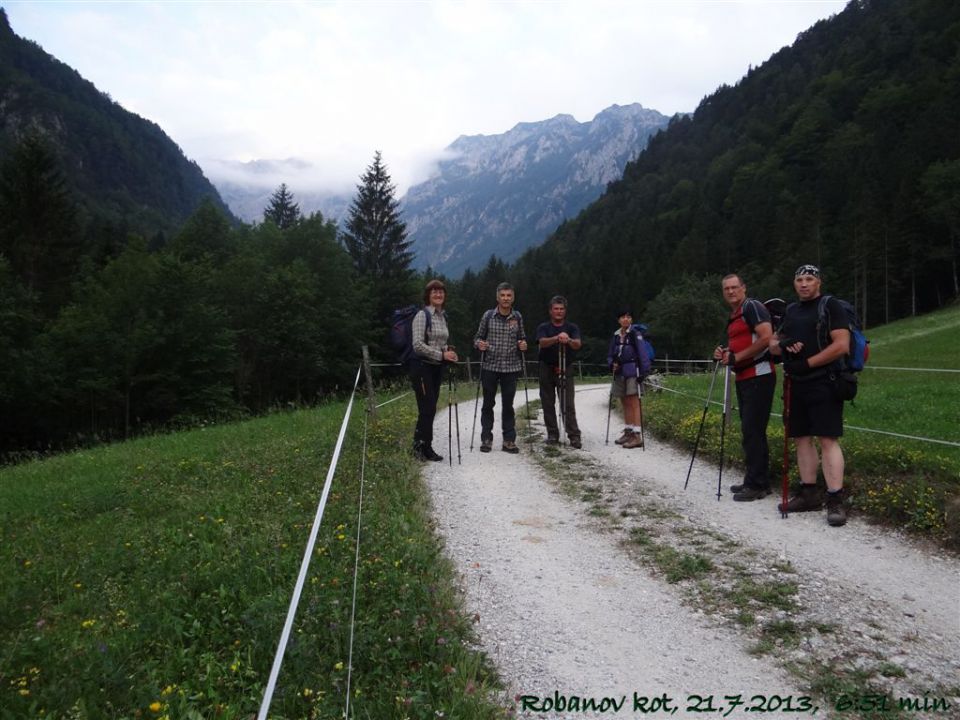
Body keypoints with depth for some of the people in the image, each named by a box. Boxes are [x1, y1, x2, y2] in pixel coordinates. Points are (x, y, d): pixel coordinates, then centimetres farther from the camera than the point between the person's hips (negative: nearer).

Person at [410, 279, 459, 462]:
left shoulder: (442, 316, 13)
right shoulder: (422, 315, -11)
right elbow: (418, 345, -18)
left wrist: (448, 351, 3)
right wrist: (442, 355, -18)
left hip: (437, 367, 8)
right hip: (422, 366, -8)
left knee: (430, 409, 9)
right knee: (427, 409, -8)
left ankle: (422, 447, 17)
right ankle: (423, 447, 3)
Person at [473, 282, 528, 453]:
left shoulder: (518, 317, 5)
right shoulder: (488, 316, -1)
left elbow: (522, 338, 15)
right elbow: (478, 337, 5)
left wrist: (523, 345, -7)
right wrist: (479, 344, -16)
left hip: (511, 368, 1)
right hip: (490, 367, -1)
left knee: (508, 405, 7)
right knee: (488, 404, 5)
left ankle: (509, 440, 13)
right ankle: (486, 439, 15)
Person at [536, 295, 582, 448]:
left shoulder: (572, 328, 5)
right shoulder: (544, 327, 5)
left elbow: (578, 344, -13)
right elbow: (542, 342, -16)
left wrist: (568, 340, -37)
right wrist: (557, 338, -36)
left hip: (565, 369, -1)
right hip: (546, 368, 1)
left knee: (568, 404, -7)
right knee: (548, 403, 5)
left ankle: (574, 436, -6)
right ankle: (552, 434, 14)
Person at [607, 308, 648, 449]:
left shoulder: (635, 334, -6)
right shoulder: (616, 335, 11)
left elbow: (642, 354, -9)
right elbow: (610, 355, 18)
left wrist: (642, 373, -15)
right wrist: (612, 364, -2)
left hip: (632, 372, -7)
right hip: (620, 373, 7)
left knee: (634, 403, -9)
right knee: (625, 403, 13)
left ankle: (637, 435, -9)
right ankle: (628, 432, 22)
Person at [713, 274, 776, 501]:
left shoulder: (752, 306, -9)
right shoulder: (733, 317, 19)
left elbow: (766, 338, -21)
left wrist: (736, 357, -18)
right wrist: (725, 354, 10)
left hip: (759, 376, -10)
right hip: (743, 378, 10)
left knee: (752, 431, -10)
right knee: (749, 431, 12)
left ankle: (758, 485, -5)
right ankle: (754, 480, 20)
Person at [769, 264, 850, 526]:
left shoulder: (831, 306, -3)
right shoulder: (790, 311, 18)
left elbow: (842, 345, -13)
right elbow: (773, 344, 20)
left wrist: (807, 362, -15)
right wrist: (782, 345, -3)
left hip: (823, 384, -7)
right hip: (796, 385, 7)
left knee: (828, 439, -11)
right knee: (802, 438, 9)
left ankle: (835, 500, -10)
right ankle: (809, 493, 18)